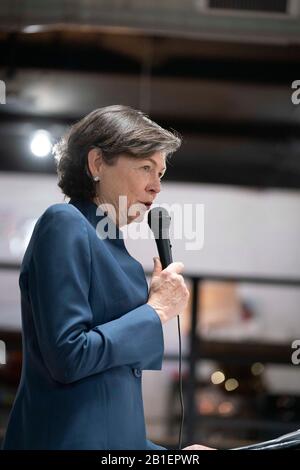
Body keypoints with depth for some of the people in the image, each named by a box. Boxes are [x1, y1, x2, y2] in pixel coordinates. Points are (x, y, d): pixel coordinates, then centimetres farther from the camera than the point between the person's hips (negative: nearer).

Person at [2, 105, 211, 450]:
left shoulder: (109, 245, 17)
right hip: (71, 438, -8)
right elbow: (68, 357, -19)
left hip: (113, 437, 9)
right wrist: (157, 310, -8)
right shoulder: (65, 225, -7)